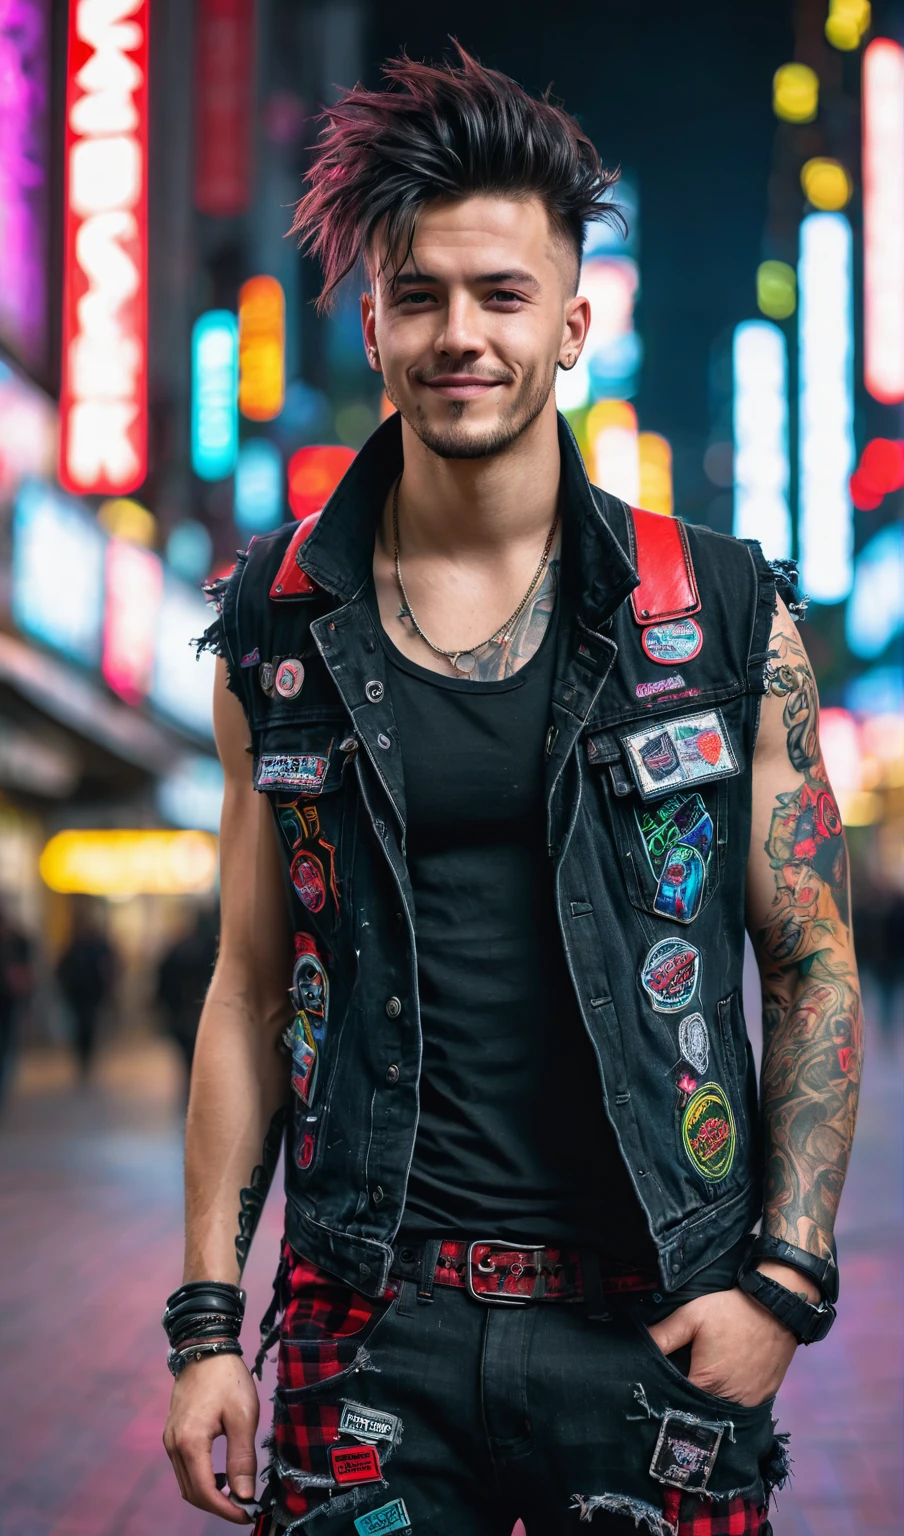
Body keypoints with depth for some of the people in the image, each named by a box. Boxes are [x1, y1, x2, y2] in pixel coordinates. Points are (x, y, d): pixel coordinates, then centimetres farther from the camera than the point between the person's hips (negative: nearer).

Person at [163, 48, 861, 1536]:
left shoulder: (726, 618, -1)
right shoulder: (281, 627, 4)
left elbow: (815, 970, 3)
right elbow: (251, 991, 7)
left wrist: (786, 1277, -6)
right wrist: (207, 1320, 3)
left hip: (653, 1324, -1)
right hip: (369, 1323, 1)